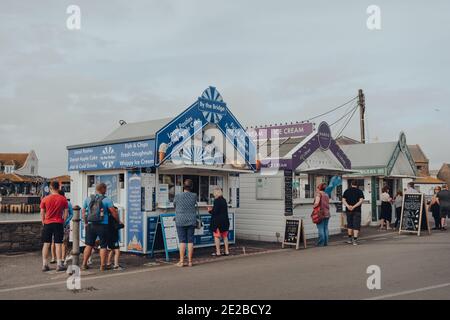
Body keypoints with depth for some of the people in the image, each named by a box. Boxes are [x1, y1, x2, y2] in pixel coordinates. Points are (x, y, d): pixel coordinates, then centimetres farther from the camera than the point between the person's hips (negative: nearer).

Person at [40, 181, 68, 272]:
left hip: (47, 223, 1)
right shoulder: (63, 199, -2)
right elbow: (66, 212, 0)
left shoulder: (45, 199, 0)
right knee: (58, 244, 1)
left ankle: (44, 265, 9)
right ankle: (59, 265, 1)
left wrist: (43, 223, 14)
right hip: (58, 223, -1)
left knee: (46, 244, 8)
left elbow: (42, 213, 3)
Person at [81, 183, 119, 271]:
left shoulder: (88, 199, 6)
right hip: (102, 225, -3)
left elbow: (83, 212, 11)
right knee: (103, 246, 5)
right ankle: (102, 266, 7)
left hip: (91, 225, 4)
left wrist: (86, 223, 22)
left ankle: (84, 264, 13)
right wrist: (118, 221, 8)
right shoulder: (107, 200, -6)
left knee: (89, 245, 12)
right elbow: (114, 212, -8)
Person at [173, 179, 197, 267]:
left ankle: (181, 261, 3)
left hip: (181, 221, -2)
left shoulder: (178, 196, -9)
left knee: (182, 241, 1)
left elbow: (174, 205, 8)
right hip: (191, 221, 2)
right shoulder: (194, 196, -4)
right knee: (190, 241, 6)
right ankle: (190, 261, 9)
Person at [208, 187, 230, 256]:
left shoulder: (217, 200, -16)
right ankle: (227, 251, 17)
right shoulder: (224, 200, 10)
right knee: (225, 236, 14)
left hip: (218, 221, -8)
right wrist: (213, 210, 17)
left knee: (217, 236, 1)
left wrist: (210, 211, 0)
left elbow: (215, 211, -21)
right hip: (225, 220, 8)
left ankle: (218, 252, 2)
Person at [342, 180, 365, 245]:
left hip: (349, 210, 3)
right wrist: (354, 206, -17)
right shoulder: (359, 191, 0)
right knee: (356, 225, -1)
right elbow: (361, 200, -12)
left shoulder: (347, 191, 7)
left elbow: (343, 200, -4)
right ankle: (355, 240, -10)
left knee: (349, 224, 16)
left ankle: (350, 239, 23)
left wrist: (348, 206, -16)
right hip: (357, 210, -3)